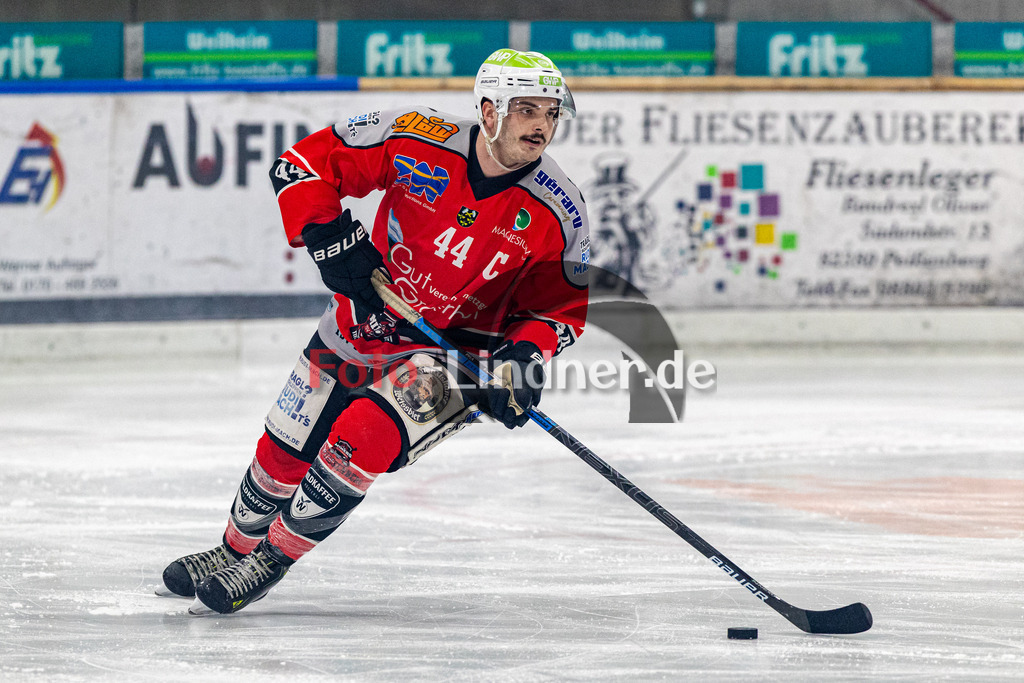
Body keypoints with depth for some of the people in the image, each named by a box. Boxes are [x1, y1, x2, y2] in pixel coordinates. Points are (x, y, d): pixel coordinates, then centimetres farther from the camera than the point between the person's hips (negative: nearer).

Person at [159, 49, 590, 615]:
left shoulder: (557, 213, -17)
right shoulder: (419, 142, -19)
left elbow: (561, 304, -4)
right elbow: (304, 164, -11)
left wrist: (524, 355, -22)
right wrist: (328, 237, -23)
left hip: (458, 352, -2)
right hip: (366, 319, 2)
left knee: (363, 439, -26)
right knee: (287, 447, 11)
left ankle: (271, 560, -6)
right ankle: (236, 546, 42)